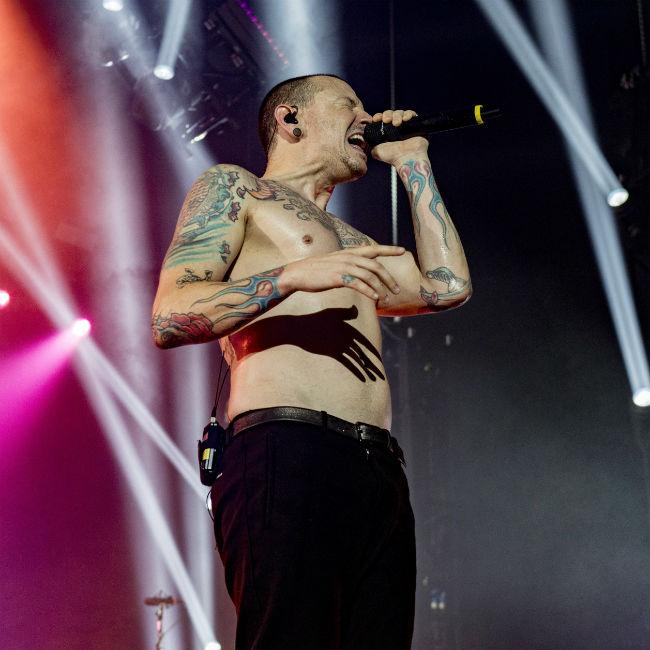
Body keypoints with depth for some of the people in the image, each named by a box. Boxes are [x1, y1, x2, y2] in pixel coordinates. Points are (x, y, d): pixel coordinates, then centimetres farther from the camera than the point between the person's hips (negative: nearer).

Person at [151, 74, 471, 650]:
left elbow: (448, 286, 19)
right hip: (286, 457, -6)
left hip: (379, 473, 7)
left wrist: (413, 162, 28)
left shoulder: (350, 244, 34)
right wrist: (293, 275, -13)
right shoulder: (234, 188, 14)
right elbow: (170, 317, 0)